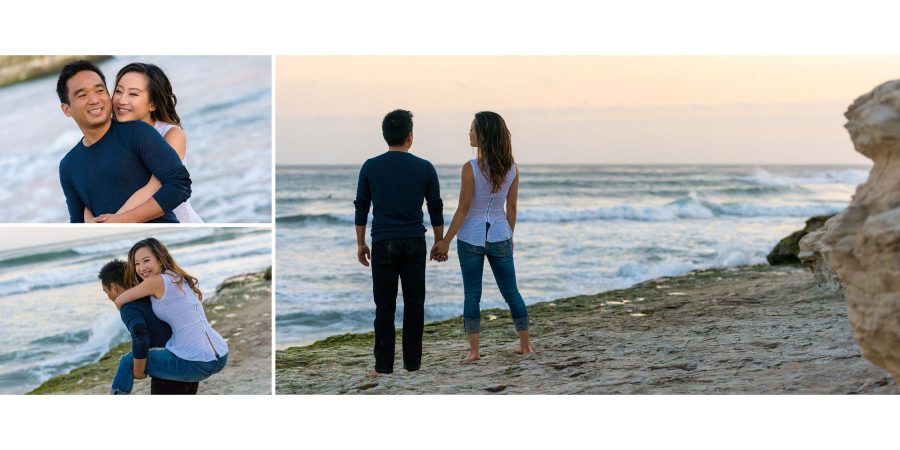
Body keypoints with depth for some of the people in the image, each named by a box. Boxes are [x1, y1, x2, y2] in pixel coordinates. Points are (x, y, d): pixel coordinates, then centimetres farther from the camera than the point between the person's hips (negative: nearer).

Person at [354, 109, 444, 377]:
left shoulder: (370, 167, -2)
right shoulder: (425, 168, -3)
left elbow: (361, 209, 3)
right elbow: (436, 210, 3)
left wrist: (360, 244, 12)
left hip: (383, 244, 0)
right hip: (414, 244, 0)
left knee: (385, 307, 2)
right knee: (414, 305, 7)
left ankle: (383, 367, 2)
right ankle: (412, 365, 8)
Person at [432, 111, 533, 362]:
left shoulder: (471, 169, -16)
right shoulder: (512, 168, -2)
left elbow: (463, 209, -13)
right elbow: (511, 207, 5)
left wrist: (446, 241, -6)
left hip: (471, 237, -4)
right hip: (499, 237, 4)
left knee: (472, 294, 3)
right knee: (511, 291, 14)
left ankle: (474, 350, 0)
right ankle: (525, 344, 21)